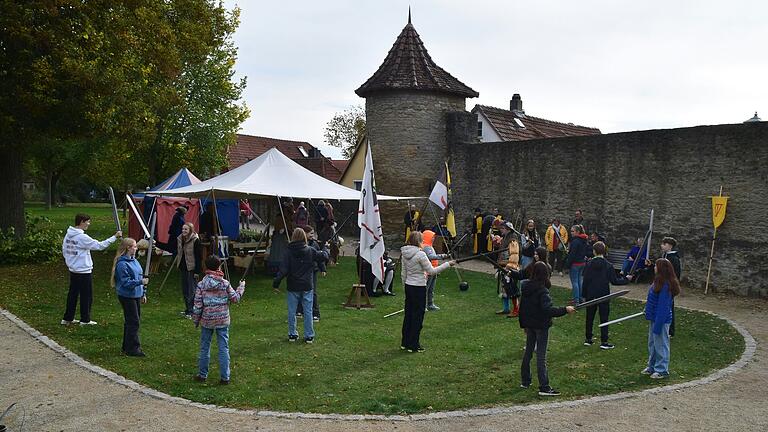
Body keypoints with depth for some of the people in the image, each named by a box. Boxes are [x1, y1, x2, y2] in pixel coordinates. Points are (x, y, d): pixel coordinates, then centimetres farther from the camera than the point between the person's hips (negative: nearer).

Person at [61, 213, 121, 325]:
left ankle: (67, 318, 24)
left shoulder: (68, 235, 5)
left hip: (73, 270, 8)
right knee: (86, 296, 4)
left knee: (72, 294, 17)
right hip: (84, 272, -8)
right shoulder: (82, 237, -21)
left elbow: (64, 251, 13)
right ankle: (85, 320, 13)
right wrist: (115, 237, -18)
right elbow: (100, 245, -22)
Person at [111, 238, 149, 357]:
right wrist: (140, 282, -29)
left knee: (131, 321, 16)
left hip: (136, 295, 9)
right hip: (127, 296, -9)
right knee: (133, 322, -5)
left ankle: (127, 347, 27)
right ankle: (132, 348, 3)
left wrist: (143, 293, 17)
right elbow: (126, 283, -21)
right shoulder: (122, 264, -18)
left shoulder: (134, 260, 9)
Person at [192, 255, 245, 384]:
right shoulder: (225, 284, -8)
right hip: (223, 321, 0)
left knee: (204, 348, 15)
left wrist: (196, 320, 7)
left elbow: (197, 305, -5)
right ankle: (225, 377, 7)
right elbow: (235, 298, 1)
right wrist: (241, 287, 16)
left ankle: (202, 375, 24)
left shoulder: (201, 284, -7)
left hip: (206, 321, 1)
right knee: (224, 349, 5)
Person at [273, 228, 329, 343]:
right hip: (307, 286, 1)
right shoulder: (310, 251, -5)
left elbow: (283, 270, -12)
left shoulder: (288, 252, -8)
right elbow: (324, 256, 3)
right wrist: (325, 252, 26)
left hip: (293, 287, -1)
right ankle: (309, 336, 10)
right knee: (308, 311, 7)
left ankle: (292, 334, 17)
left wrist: (276, 283, -7)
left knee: (292, 311, 10)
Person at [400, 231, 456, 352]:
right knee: (417, 316, 3)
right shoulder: (420, 254, -18)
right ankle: (413, 345, 9)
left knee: (408, 314, 15)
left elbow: (403, 273, 10)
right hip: (419, 288, -7)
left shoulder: (404, 254, 4)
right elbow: (432, 271, -14)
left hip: (408, 286, 7)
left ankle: (405, 342, 24)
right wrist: (447, 264, -8)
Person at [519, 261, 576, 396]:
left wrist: (523, 324, 19)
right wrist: (565, 310, -24)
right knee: (541, 356, -3)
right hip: (541, 326, -7)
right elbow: (548, 309, -29)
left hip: (529, 325, 7)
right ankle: (544, 387, 1)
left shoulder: (525, 287, 1)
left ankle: (525, 381, 28)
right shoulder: (542, 291, -22)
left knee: (528, 351, 18)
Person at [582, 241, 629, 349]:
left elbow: (585, 281, -5)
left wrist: (584, 294, 4)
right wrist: (626, 280, 9)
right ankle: (604, 342, 4)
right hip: (603, 296, -2)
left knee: (589, 317, 13)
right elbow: (614, 281, -7)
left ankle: (588, 339, 19)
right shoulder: (608, 266, -9)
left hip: (591, 295, 2)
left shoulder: (588, 264, -6)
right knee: (604, 318, 4)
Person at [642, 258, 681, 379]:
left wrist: (657, 325, -22)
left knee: (661, 345, 4)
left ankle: (662, 370, 17)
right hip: (654, 318, 10)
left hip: (661, 320, -10)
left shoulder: (665, 286, -24)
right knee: (652, 344, 20)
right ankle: (652, 367, 33)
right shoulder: (659, 282, 5)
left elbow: (663, 307, -24)